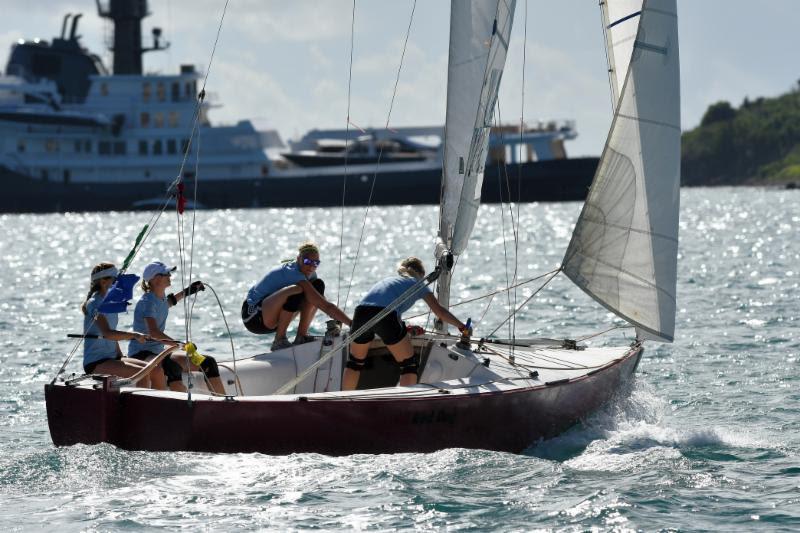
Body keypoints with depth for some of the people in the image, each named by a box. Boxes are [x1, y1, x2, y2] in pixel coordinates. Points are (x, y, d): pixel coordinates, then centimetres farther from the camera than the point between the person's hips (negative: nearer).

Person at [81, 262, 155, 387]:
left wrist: (121, 359, 14)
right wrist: (134, 335, -34)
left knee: (157, 372, -1)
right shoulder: (94, 303, -13)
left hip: (111, 359, 9)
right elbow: (107, 333, -27)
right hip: (95, 363, -9)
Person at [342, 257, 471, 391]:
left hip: (361, 311, 5)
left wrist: (404, 328, 60)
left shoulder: (389, 280, 38)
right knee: (409, 365, 8)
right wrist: (462, 327, 31)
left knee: (355, 361, 24)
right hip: (386, 317, -5)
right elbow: (440, 311, 19)